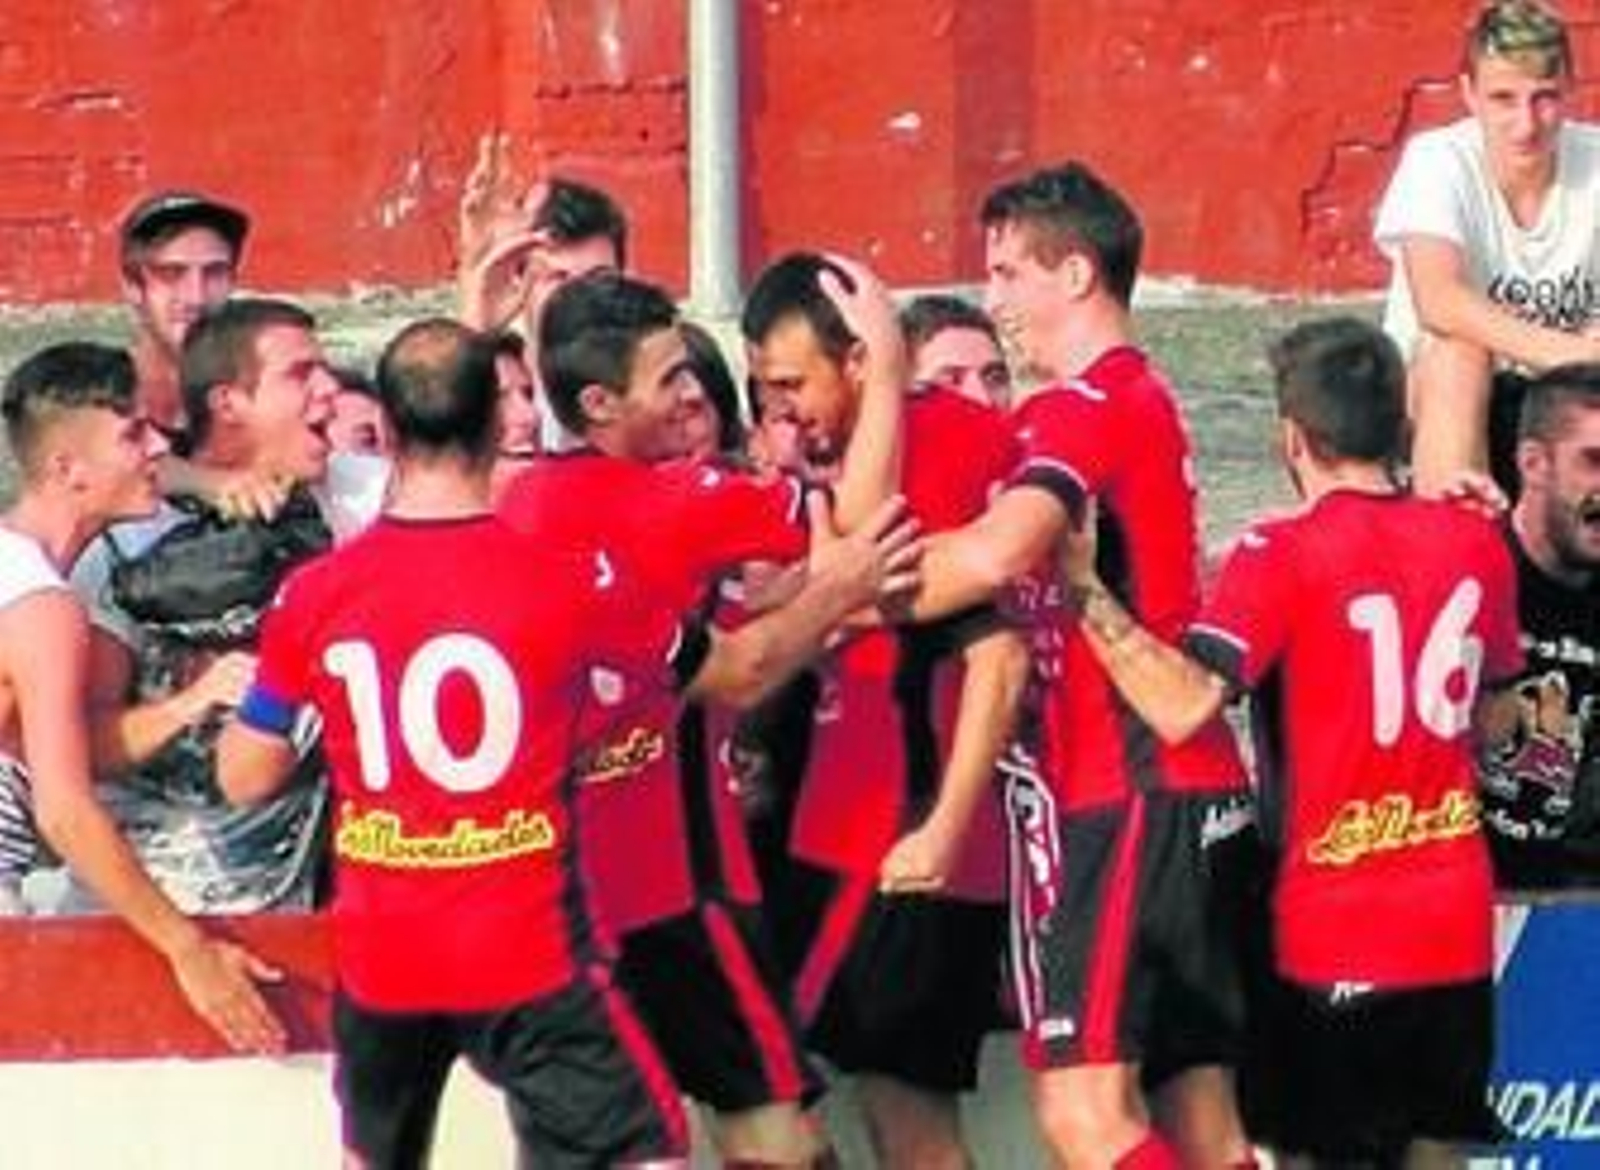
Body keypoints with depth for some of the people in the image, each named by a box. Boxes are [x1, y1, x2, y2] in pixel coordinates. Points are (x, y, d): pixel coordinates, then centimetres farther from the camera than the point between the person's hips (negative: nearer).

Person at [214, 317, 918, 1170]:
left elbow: (246, 779, 4)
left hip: (379, 961, 3)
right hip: (528, 958, -3)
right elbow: (740, 668, 5)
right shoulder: (570, 583, -10)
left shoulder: (314, 596, -6)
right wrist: (834, 595, 23)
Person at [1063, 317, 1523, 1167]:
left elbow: (1181, 707, -26)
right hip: (1455, 927, 5)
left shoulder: (1281, 557, -13)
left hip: (1332, 934, -4)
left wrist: (1081, 586, -24)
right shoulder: (1474, 541, 3)